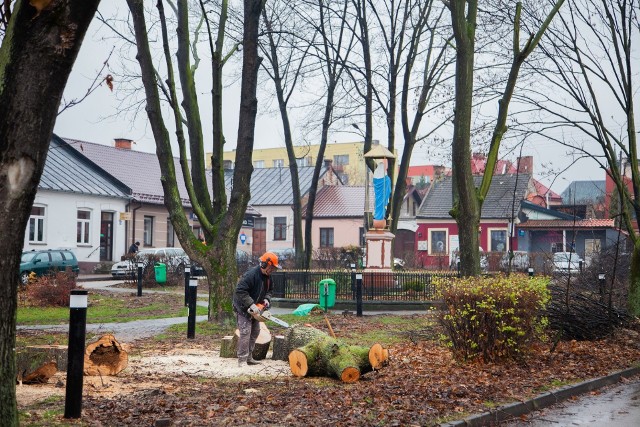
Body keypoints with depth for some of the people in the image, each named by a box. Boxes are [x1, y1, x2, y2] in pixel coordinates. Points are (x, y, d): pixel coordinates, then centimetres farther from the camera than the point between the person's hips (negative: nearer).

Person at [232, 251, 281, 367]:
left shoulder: (267, 277, 1)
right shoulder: (251, 275, -27)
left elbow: (268, 290, 16)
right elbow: (240, 291, -31)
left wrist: (266, 299, -6)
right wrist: (251, 305, -33)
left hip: (254, 309, 9)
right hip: (243, 308, -9)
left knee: (255, 332, 12)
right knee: (245, 332, -14)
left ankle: (249, 357, 20)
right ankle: (242, 360, -13)